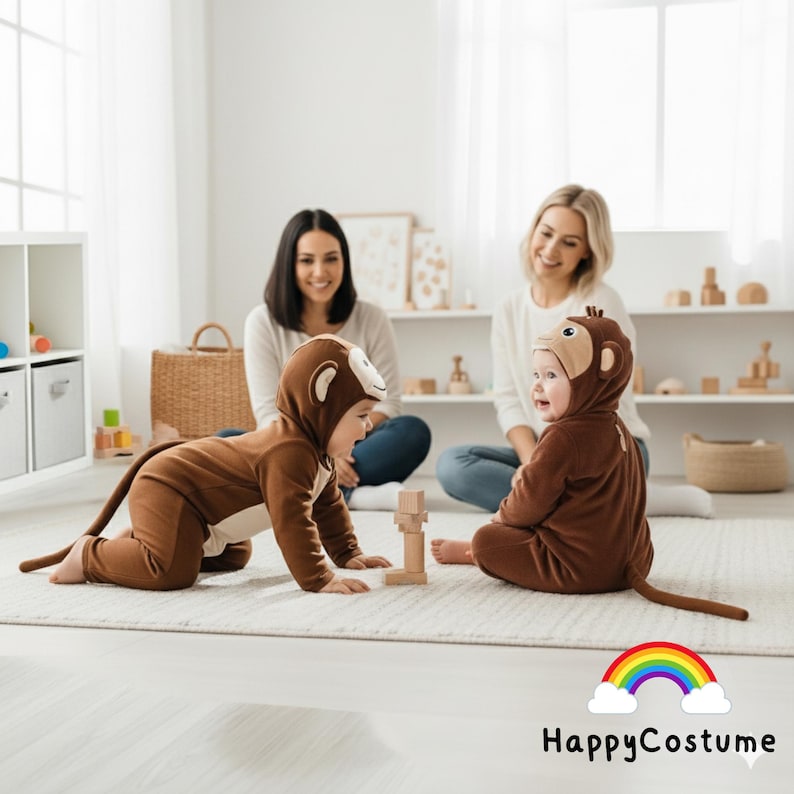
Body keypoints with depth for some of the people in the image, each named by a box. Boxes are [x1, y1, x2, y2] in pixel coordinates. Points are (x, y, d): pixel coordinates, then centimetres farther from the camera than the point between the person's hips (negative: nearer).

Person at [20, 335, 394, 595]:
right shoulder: (289, 452, -31)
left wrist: (348, 554, 12)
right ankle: (91, 555, -6)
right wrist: (318, 579, -37)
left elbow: (328, 504, 15)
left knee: (234, 557, 27)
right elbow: (291, 522, -38)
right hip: (164, 491, -11)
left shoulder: (317, 451, 2)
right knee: (173, 571, -28)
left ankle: (138, 541, 24)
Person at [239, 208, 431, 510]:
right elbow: (268, 413, -7)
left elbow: (388, 402, 0)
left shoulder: (372, 319, 3)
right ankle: (358, 495, -36)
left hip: (354, 449, 0)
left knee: (413, 431, -28)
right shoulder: (263, 322, 0)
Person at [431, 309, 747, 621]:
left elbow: (531, 503, -16)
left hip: (582, 570, -10)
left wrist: (506, 514, 6)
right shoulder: (618, 431, 10)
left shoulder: (563, 438, -21)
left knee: (486, 540, -3)